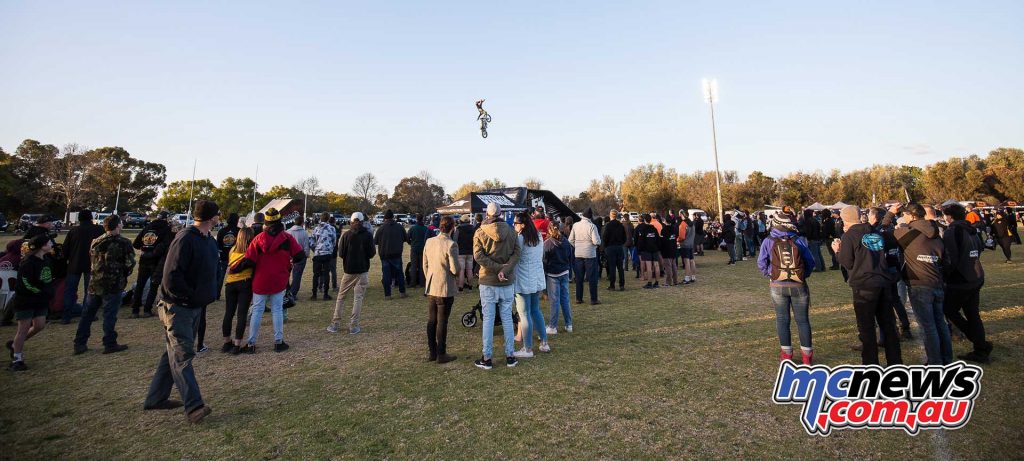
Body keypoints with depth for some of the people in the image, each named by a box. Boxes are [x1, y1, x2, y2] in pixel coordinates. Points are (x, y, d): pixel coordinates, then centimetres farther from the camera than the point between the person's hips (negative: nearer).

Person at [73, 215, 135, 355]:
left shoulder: (95, 242, 6)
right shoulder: (124, 243, -13)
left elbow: (91, 259, 13)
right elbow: (130, 263, -13)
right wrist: (124, 275, 5)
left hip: (95, 283, 6)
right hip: (114, 284, -6)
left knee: (88, 313, 15)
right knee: (109, 315, 0)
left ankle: (79, 344, 20)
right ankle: (110, 344, 7)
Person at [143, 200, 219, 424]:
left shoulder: (210, 240, 7)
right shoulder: (185, 239, -20)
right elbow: (171, 277, -24)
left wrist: (208, 295, 9)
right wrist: (192, 297, -16)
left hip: (195, 306, 9)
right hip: (178, 306, -9)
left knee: (174, 352, 17)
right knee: (182, 354, -5)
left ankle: (156, 398, 30)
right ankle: (194, 406, -1)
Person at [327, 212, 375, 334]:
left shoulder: (346, 235, -5)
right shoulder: (367, 235, -7)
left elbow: (340, 253, -5)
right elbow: (371, 254, -6)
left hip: (348, 270, 1)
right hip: (362, 270, -1)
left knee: (341, 297, 13)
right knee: (358, 298, 4)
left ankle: (334, 324, 15)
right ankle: (353, 326, 3)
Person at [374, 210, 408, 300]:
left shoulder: (381, 228, -8)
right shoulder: (400, 227, -1)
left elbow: (375, 241, -1)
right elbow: (404, 239, 11)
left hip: (384, 254, -1)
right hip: (397, 254, 1)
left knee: (386, 274, 4)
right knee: (399, 272, 13)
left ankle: (387, 295, 5)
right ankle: (402, 292, 16)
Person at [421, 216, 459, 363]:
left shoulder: (429, 242, 2)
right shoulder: (451, 244, -17)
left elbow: (425, 265, 9)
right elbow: (455, 269, -18)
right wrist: (460, 272, 5)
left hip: (431, 288, 6)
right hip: (445, 289, -6)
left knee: (431, 321, 14)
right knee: (442, 322, 4)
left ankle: (432, 352, 24)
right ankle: (441, 355, 13)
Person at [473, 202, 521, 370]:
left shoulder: (480, 232, -5)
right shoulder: (511, 231, 1)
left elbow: (478, 256, -15)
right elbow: (516, 253, -9)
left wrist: (498, 267, -15)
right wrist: (505, 269, -18)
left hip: (488, 282, -2)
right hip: (507, 282, 2)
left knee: (488, 319, 5)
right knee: (507, 318, 10)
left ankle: (486, 358, 11)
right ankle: (510, 356, 17)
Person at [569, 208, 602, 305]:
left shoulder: (575, 225, 3)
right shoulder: (592, 226, -13)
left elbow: (570, 240, 6)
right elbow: (597, 241, -18)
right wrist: (598, 236, 3)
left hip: (578, 255, 5)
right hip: (590, 255, -5)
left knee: (579, 277, 12)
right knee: (592, 278, 4)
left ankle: (578, 298, 16)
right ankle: (593, 300, 6)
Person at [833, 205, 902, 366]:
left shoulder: (849, 235, -6)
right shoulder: (876, 234, 14)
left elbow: (847, 262, -9)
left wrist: (838, 251, 9)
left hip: (864, 286, -6)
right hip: (884, 283, 7)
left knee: (866, 328, 1)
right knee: (888, 325, 15)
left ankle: (871, 366, 6)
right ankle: (895, 363, 23)